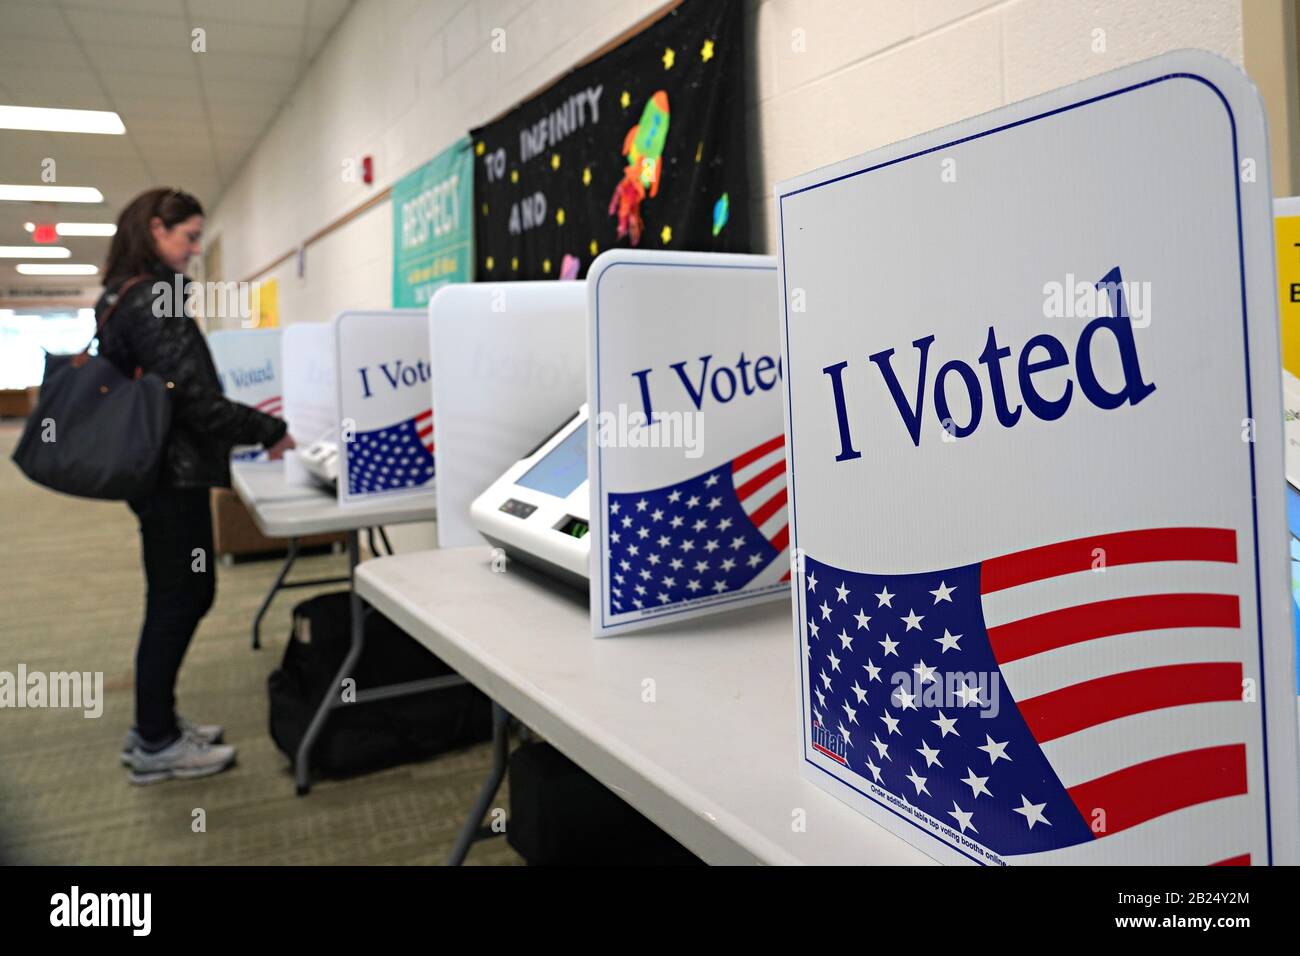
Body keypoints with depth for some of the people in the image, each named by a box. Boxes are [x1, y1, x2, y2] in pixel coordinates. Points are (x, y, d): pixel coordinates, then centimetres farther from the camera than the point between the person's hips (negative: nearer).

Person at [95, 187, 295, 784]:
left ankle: (153, 725, 27)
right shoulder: (152, 299, -17)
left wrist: (248, 425, 17)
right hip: (173, 474, -10)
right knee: (178, 600, 0)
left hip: (156, 467, 10)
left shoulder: (122, 296, 14)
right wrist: (269, 432, -11)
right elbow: (193, 399, -22)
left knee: (180, 596, 16)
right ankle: (155, 746, 13)